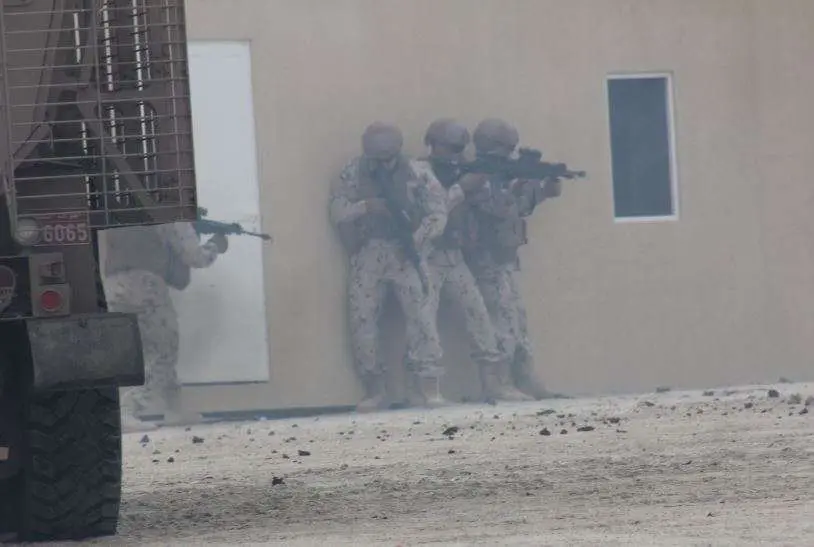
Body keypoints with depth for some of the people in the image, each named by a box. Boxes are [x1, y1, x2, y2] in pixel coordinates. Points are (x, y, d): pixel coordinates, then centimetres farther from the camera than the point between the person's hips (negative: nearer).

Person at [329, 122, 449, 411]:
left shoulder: (418, 174, -1)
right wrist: (365, 206, -18)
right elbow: (337, 211, 0)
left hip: (407, 253, -2)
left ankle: (430, 387, -13)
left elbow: (438, 213, -4)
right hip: (367, 254, 2)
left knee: (420, 314, -14)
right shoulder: (352, 174, 4)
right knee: (361, 320, -3)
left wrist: (417, 238, -19)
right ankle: (375, 390, 6)